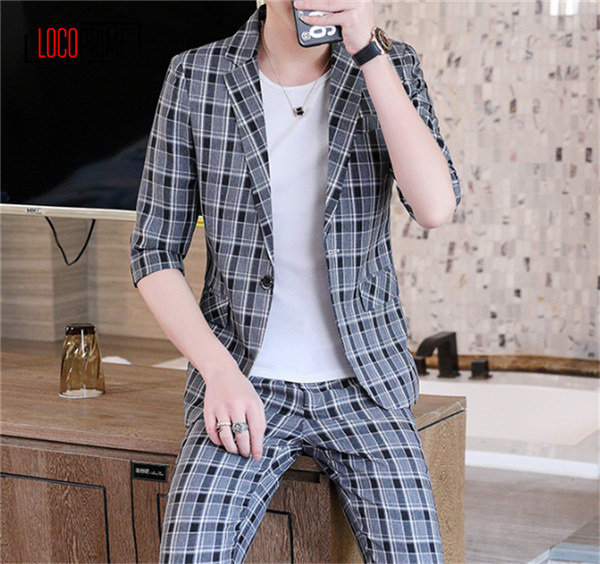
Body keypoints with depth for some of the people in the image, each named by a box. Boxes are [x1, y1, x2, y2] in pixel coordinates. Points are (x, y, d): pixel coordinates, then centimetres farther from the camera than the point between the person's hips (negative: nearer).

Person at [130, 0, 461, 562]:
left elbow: (435, 207, -17)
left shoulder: (392, 66, 0)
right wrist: (220, 371, -14)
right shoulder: (194, 77, -2)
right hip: (242, 385, -1)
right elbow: (154, 253, 1)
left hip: (362, 385, 1)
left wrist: (368, 51, -21)